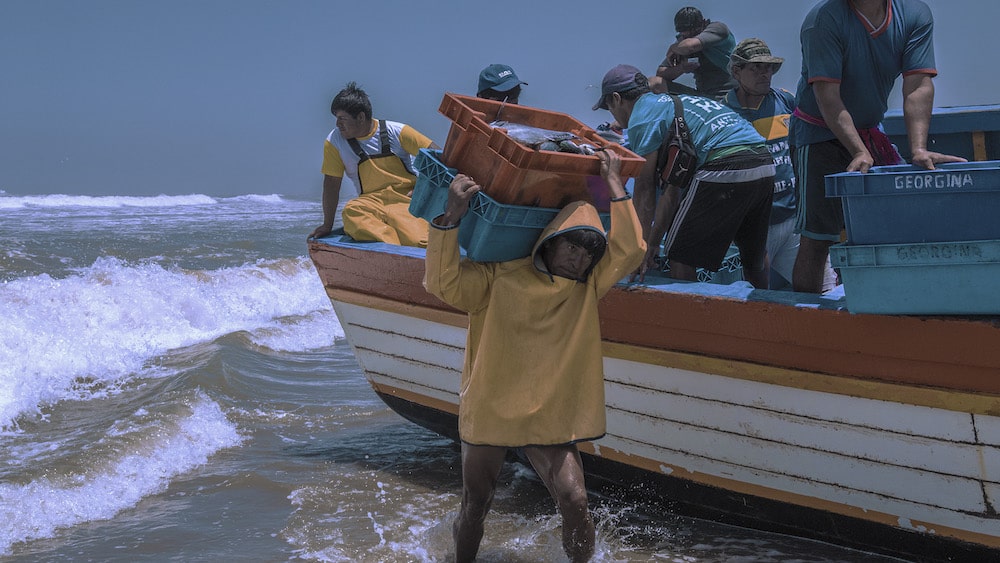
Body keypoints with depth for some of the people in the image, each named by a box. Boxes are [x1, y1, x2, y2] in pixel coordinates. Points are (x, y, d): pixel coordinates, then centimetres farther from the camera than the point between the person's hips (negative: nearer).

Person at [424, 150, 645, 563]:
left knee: (574, 502, -17)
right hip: (489, 410, -1)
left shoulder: (586, 287, 5)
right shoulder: (498, 278, -6)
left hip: (551, 420, 1)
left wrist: (614, 185, -5)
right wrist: (452, 218, -27)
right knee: (475, 506, 12)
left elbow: (630, 250, -5)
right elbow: (443, 283, -17)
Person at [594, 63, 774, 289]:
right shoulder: (674, 102, 31)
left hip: (725, 170, -9)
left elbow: (645, 190, 1)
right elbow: (672, 188, 28)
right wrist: (653, 243, 26)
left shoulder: (642, 116, 4)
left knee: (680, 256, 6)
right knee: (754, 261, 22)